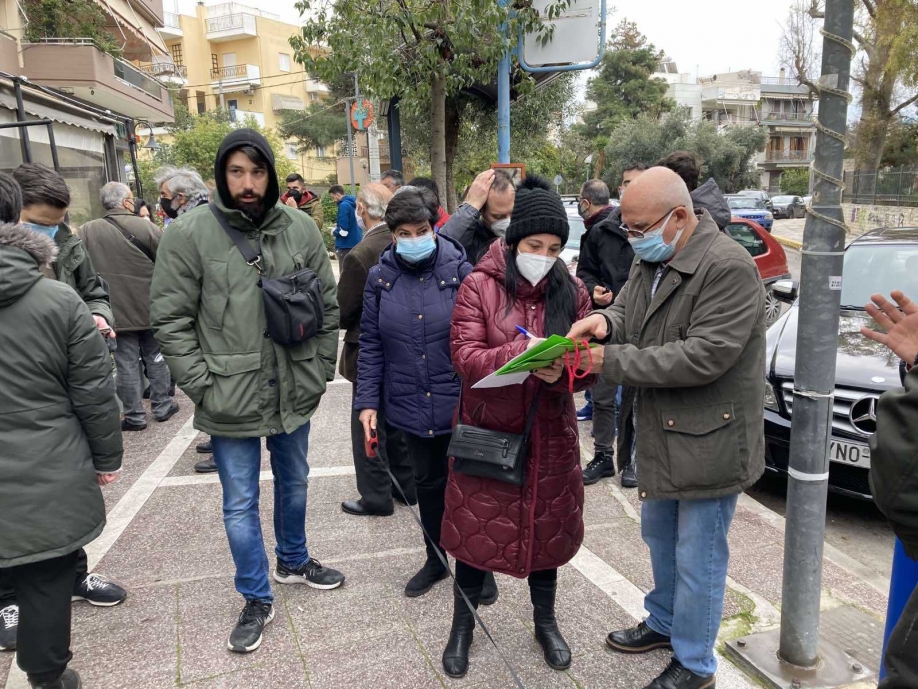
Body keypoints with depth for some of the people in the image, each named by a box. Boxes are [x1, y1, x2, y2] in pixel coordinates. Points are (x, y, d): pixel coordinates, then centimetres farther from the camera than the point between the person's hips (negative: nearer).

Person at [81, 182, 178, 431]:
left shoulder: (87, 231, -4)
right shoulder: (145, 226, -10)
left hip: (116, 310, 1)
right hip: (150, 307, 0)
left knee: (126, 363, 7)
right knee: (155, 357, 15)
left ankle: (135, 415, 13)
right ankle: (162, 406, 23)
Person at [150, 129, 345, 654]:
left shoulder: (301, 229, -3)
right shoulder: (190, 234, -11)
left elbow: (328, 307, 4)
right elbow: (171, 319, -9)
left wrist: (320, 371, 1)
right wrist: (203, 386, -14)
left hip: (293, 393, 3)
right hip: (231, 398, -3)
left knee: (294, 483, 22)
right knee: (241, 503, 9)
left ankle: (293, 561, 47)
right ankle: (257, 600, 29)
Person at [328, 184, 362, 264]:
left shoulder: (343, 205, -15)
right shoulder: (354, 203, 10)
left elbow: (342, 230, -20)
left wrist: (334, 231, -1)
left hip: (346, 245, -9)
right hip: (356, 243, 9)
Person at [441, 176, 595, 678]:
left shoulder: (571, 292, 1)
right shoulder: (479, 287, -8)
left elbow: (588, 366, -1)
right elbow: (465, 359, -16)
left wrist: (561, 370, -24)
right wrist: (521, 352, -31)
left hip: (549, 436, 3)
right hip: (487, 433, -2)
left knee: (547, 529, 15)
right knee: (476, 531, 10)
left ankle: (545, 621, 39)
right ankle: (463, 625, 33)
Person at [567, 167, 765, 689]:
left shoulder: (728, 267, -23)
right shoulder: (650, 260, 4)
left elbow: (703, 356, -29)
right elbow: (628, 311, 10)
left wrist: (610, 360, -26)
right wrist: (606, 321, -15)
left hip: (707, 442, -8)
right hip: (659, 432, 9)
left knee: (697, 559, 8)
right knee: (660, 538, 25)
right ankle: (664, 622, 47)